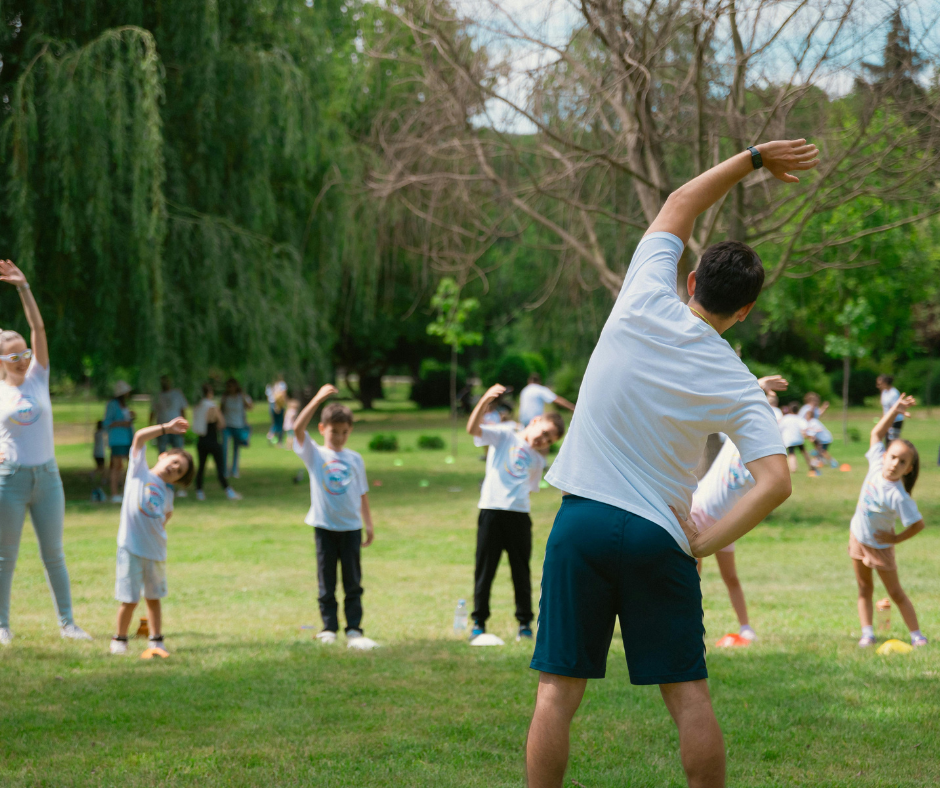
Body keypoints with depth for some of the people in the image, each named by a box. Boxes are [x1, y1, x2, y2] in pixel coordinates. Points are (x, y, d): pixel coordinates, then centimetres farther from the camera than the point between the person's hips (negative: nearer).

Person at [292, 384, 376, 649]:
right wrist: (318, 399, -24)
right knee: (327, 582, 5)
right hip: (324, 526, -2)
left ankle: (354, 631, 3)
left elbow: (362, 493, 13)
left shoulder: (355, 459, 8)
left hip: (351, 527, 2)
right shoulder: (314, 455, 0)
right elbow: (298, 428, -17)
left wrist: (369, 524, 9)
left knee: (353, 582, 2)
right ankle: (329, 629, 12)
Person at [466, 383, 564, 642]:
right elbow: (473, 428, -12)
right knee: (484, 569, 1)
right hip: (491, 510, -3)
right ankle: (479, 622, 9)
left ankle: (525, 622, 16)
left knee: (521, 570, 6)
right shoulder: (504, 436, 6)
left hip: (519, 514, 4)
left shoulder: (538, 460, 19)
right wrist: (485, 400, -26)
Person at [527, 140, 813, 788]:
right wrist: (704, 544, -7)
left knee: (559, 690, 2)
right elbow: (775, 481, -13)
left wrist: (753, 158, 20)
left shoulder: (645, 304, -2)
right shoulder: (739, 388, -2)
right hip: (660, 538, 0)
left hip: (582, 520, 1)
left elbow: (680, 206, 14)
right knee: (688, 693, 7)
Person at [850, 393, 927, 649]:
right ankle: (867, 633, 12)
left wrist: (896, 539, -17)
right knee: (864, 588, 8)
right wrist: (895, 409, -18)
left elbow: (918, 524, -29)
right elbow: (877, 433, -5)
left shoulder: (898, 495, -33)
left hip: (879, 546, -6)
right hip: (858, 537, 6)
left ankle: (916, 634, 11)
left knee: (895, 592, 2)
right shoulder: (877, 464, -16)